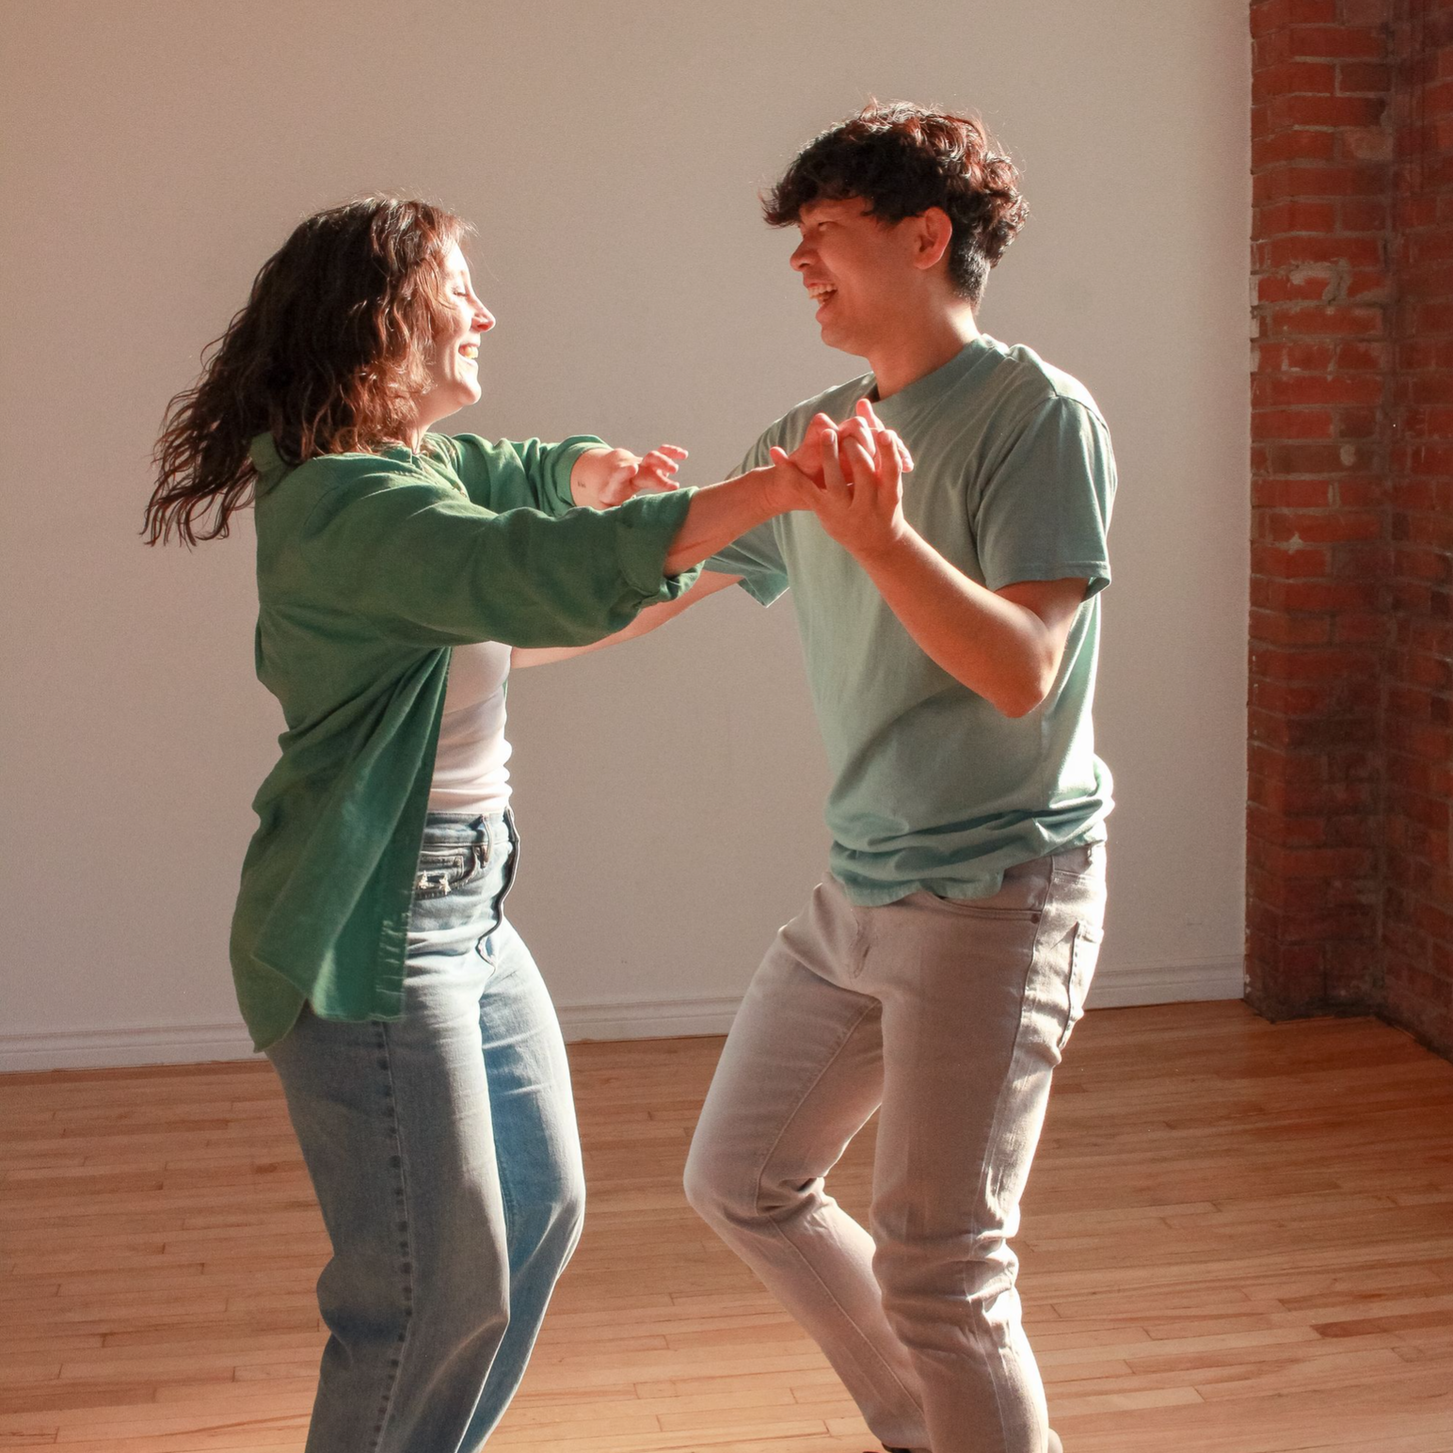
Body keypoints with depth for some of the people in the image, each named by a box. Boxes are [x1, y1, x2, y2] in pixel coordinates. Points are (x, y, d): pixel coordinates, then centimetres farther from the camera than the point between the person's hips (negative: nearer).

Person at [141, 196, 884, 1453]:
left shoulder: (423, 465, 11)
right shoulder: (351, 507, -22)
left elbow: (528, 470, 29)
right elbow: (551, 577, -35)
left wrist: (600, 472, 6)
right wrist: (786, 487, -33)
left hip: (468, 915, 11)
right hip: (371, 940, -11)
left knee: (540, 1210, 22)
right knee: (440, 1288, -3)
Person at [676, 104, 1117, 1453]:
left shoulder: (1040, 416, -12)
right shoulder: (813, 438, 8)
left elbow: (1021, 671, -21)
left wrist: (882, 538, -33)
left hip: (1001, 887, -8)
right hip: (860, 889, 8)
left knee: (934, 1264, -9)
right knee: (739, 1178, 16)